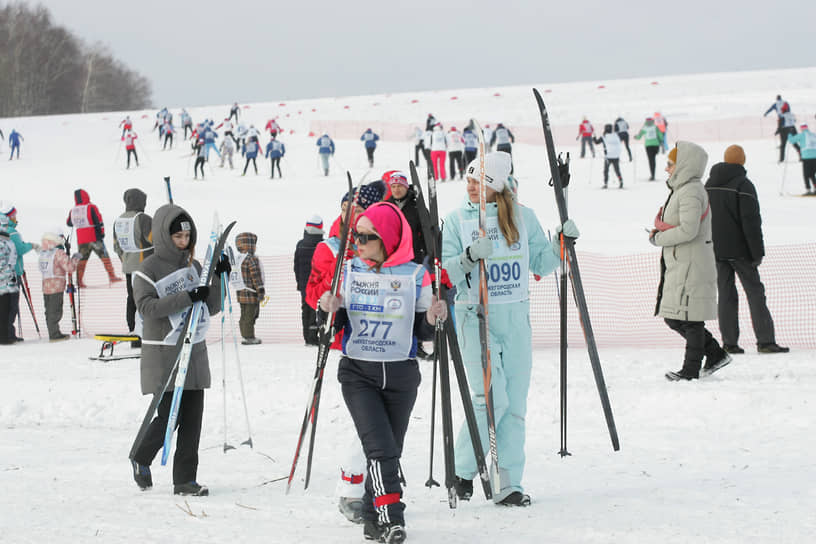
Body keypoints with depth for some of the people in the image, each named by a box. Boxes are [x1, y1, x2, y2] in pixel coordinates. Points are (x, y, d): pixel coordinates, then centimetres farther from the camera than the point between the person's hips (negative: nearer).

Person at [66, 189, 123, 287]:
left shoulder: (72, 211, 3)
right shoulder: (91, 207, -11)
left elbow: (69, 223, 18)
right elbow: (99, 222, -12)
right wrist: (102, 234, -5)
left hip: (81, 241, 4)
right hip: (94, 238, -4)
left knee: (81, 260, 11)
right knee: (105, 257, 4)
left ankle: (79, 281, 7)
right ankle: (112, 276, 1)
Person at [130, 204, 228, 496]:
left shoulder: (194, 267, 12)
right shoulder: (148, 270, -5)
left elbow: (212, 307, 13)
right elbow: (147, 307, -19)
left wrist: (218, 278, -2)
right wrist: (187, 297, -26)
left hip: (194, 352, 6)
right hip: (162, 354, -5)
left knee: (192, 419, 2)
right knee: (168, 417, -7)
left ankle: (185, 479, 7)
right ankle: (141, 458, 20)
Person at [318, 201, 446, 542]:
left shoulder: (415, 275, -3)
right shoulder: (348, 271, 2)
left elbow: (423, 332, 4)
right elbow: (336, 324, 10)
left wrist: (432, 320, -17)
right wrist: (331, 310, -11)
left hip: (401, 375, 1)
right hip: (358, 374, -1)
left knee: (390, 453, 10)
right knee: (380, 449, -15)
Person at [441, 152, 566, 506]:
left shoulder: (523, 217, 5)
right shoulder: (457, 220, 0)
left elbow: (540, 264, 13)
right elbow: (445, 275, -4)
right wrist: (469, 257, -22)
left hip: (516, 319, 3)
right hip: (475, 318, -3)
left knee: (515, 405, 3)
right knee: (492, 399, -13)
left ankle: (508, 484, 9)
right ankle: (462, 471, 5)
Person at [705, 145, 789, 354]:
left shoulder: (709, 185, 10)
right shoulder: (743, 185, -11)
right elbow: (751, 221, -15)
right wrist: (758, 252, -11)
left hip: (715, 249, 5)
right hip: (738, 249, -5)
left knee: (725, 294, 8)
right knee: (754, 291, 0)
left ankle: (729, 342, 4)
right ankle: (765, 341, -6)